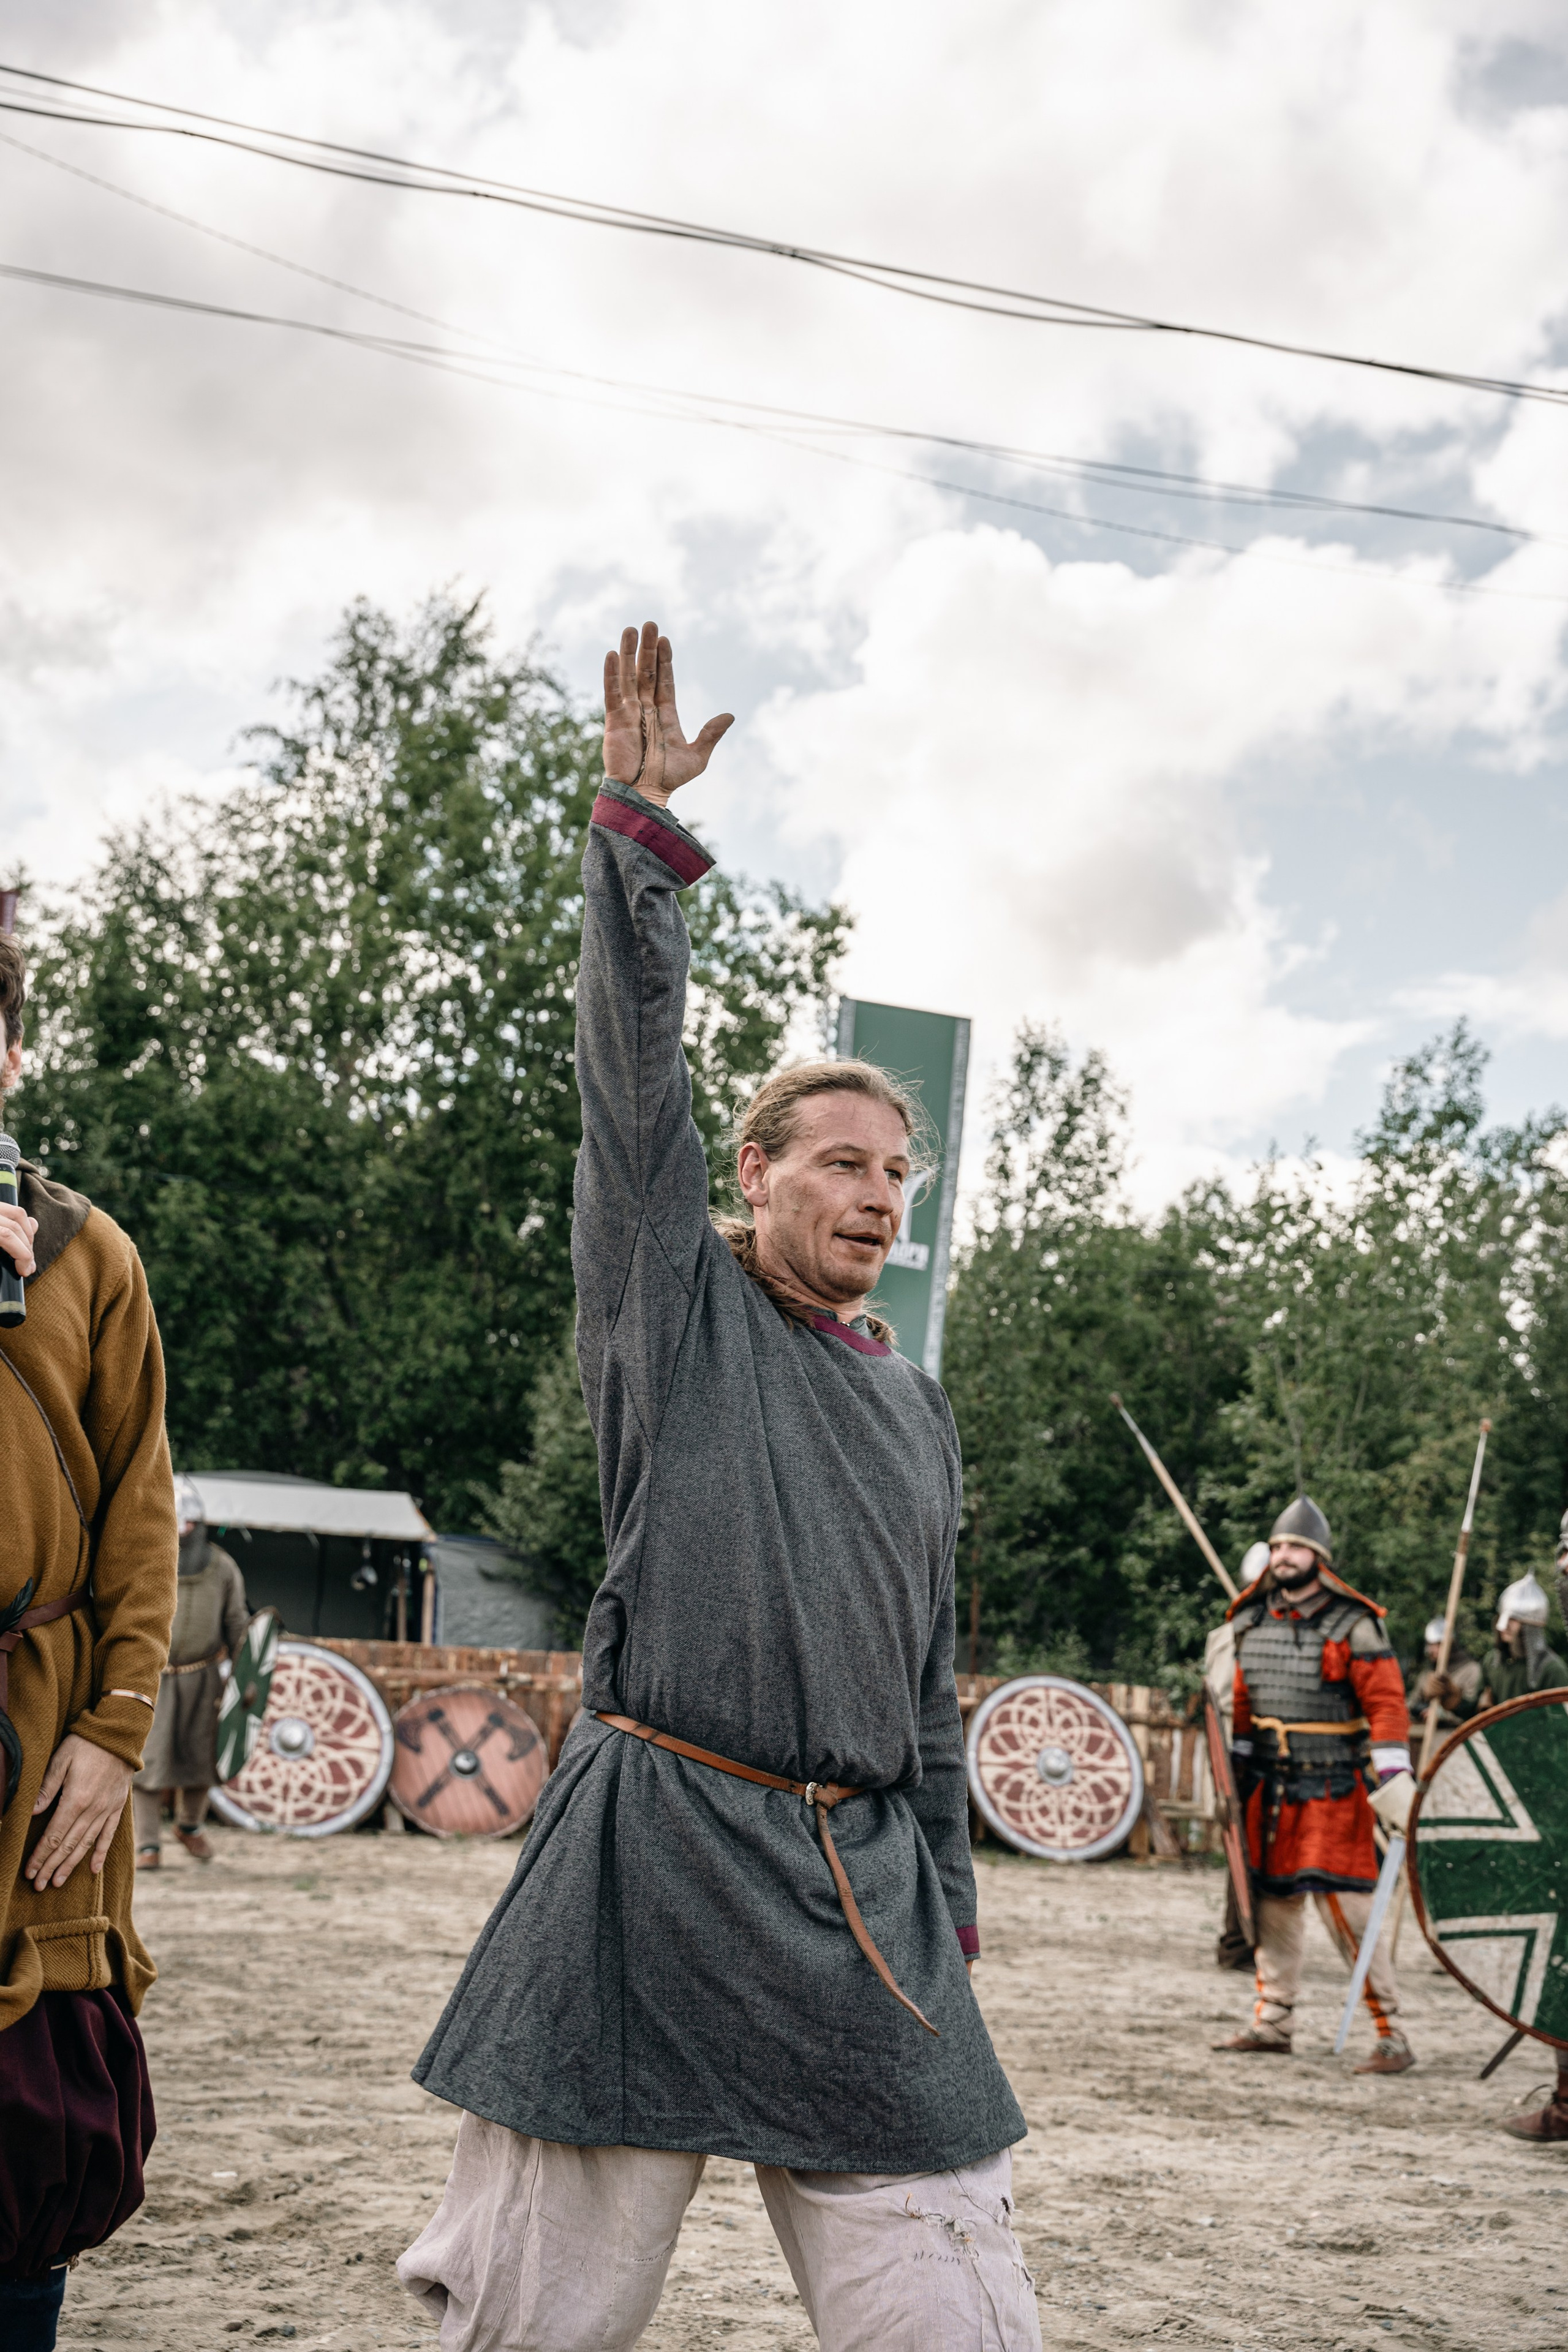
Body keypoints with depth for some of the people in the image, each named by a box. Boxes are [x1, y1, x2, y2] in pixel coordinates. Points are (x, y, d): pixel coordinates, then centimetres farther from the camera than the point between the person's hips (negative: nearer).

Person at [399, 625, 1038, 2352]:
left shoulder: (915, 1410, 17)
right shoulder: (675, 1308, 4)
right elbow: (631, 1075, -9)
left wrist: (943, 1904, 18)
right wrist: (637, 831, -15)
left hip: (861, 1888, 5)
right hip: (655, 1848, -4)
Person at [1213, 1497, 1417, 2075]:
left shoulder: (1352, 1626, -10)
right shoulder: (1250, 1622, 8)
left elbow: (1387, 1704, -14)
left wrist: (1393, 1781, -22)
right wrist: (1234, 1768, 18)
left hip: (1333, 1790, -6)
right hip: (1269, 1789, 6)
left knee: (1346, 1907, -10)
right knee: (1274, 1903, 12)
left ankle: (1390, 2034, -4)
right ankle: (1274, 2021, 23)